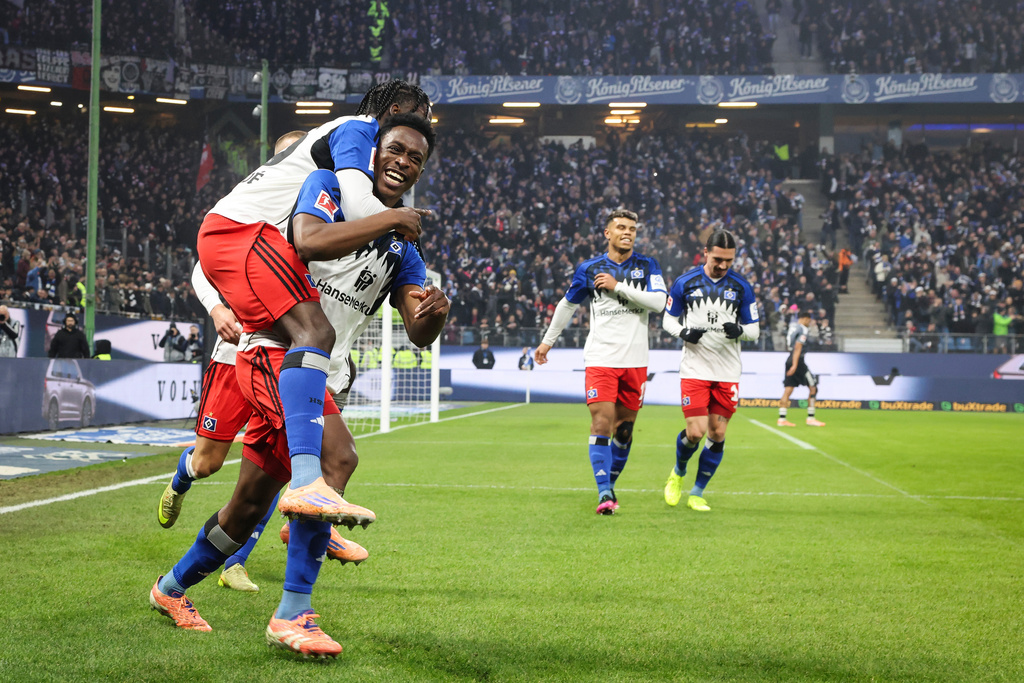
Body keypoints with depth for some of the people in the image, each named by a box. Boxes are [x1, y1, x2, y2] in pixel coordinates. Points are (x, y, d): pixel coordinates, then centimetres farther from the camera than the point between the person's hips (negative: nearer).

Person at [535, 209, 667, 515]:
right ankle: (604, 493, -16)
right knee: (601, 422, -13)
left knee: (624, 427, 7)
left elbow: (659, 301, -12)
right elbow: (568, 304, 19)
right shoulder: (589, 268, 5)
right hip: (600, 359, -1)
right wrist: (548, 340, 24)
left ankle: (610, 485, 24)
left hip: (635, 360, 1)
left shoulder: (647, 266, 5)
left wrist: (618, 286, -14)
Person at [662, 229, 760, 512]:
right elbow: (668, 319, 9)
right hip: (694, 369, -2)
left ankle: (697, 494, 16)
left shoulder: (741, 287, 1)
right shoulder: (685, 283, -2)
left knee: (717, 435, 0)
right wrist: (683, 333, -12)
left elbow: (754, 329, 7)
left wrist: (739, 330, -16)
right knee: (695, 433, -11)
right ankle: (678, 474, 21)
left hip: (727, 372, 2)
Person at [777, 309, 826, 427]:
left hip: (790, 360, 8)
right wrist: (794, 365, -24)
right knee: (812, 388, 2)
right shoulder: (803, 330, -11)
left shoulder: (792, 326, 14)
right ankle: (810, 418, 2)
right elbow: (798, 347, -19)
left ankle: (782, 419, 1)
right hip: (798, 361, -8)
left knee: (788, 390, 5)